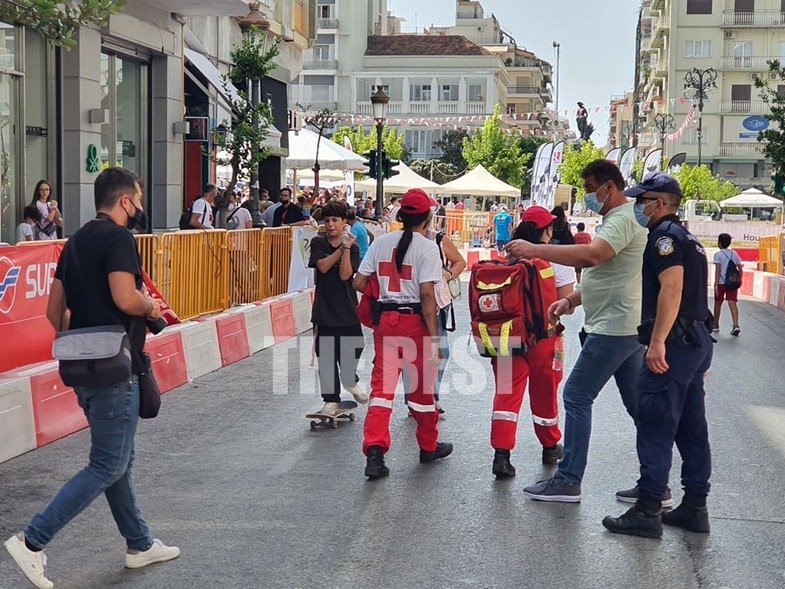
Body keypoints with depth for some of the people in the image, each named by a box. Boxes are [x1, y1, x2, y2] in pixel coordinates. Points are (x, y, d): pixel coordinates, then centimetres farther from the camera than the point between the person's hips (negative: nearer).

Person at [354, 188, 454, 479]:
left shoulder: (381, 242, 4)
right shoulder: (427, 247, -10)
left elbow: (359, 283, 4)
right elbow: (427, 294, -17)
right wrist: (434, 337, -15)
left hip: (384, 319, 4)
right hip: (415, 320, -4)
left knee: (382, 386, 4)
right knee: (422, 385, 12)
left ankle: (374, 451, -9)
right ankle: (429, 447, 28)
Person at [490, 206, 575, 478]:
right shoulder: (556, 258, -10)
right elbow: (565, 301, -10)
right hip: (544, 335, -2)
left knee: (507, 392, 3)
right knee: (544, 392, 15)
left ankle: (501, 454, -7)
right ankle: (550, 446, 34)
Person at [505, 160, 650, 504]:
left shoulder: (623, 219, -14)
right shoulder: (618, 220, 19)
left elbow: (590, 256, -32)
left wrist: (534, 250, -30)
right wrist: (572, 300, 13)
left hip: (613, 328, -11)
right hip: (628, 328, 11)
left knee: (576, 397, -6)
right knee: (637, 404, 12)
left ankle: (568, 481, -1)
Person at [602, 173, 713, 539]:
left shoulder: (664, 234, -10)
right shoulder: (686, 238, 21)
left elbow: (672, 287, -23)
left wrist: (658, 341, -27)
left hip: (673, 343, -10)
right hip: (697, 340, 10)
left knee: (655, 427, -7)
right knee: (691, 428, 12)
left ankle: (647, 512, -5)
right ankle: (695, 508, 17)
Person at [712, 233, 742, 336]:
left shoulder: (718, 254, -6)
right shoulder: (734, 253, 9)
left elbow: (718, 270, -13)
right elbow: (740, 269, 8)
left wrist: (716, 284, -14)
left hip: (721, 282, -3)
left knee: (718, 303, 12)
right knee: (732, 303, -5)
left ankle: (716, 325, 23)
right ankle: (736, 325, -23)